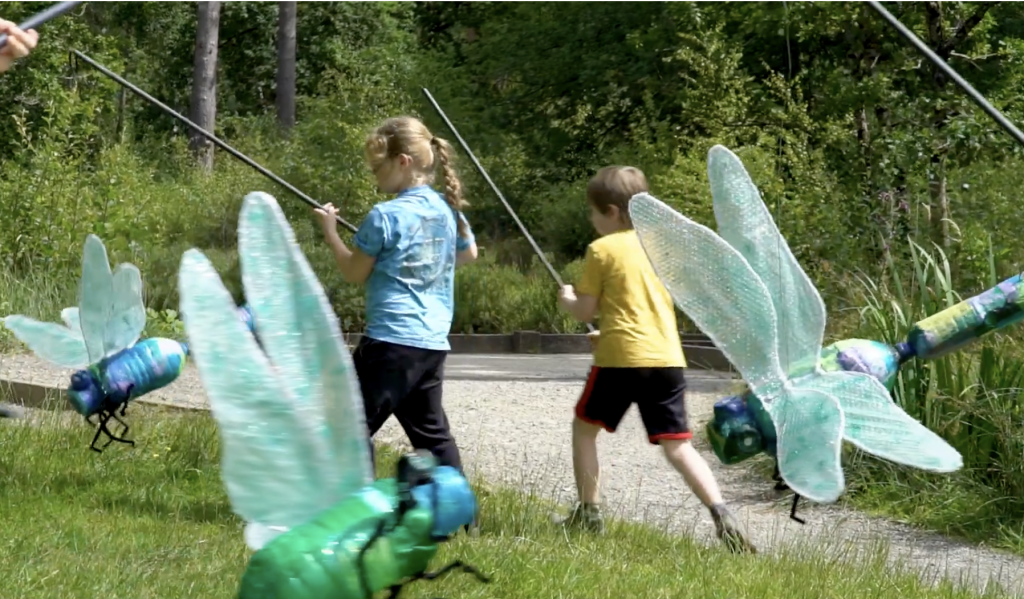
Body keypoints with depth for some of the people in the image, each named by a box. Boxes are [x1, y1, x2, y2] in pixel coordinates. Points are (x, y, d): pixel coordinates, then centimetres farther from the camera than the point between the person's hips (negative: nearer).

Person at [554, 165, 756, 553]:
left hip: (621, 357, -5)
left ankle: (589, 512, 17)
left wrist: (567, 300, 20)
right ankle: (720, 513, -15)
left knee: (584, 426, 17)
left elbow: (585, 311, -3)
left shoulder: (602, 250, -3)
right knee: (677, 444, 3)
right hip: (668, 357, 5)